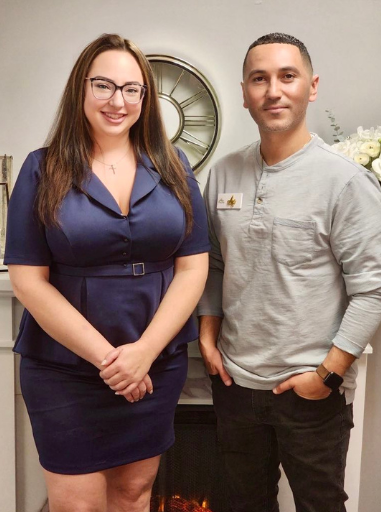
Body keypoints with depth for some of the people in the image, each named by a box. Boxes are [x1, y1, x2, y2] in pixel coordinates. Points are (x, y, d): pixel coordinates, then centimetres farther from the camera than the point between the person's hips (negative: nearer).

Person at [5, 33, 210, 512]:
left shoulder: (172, 168, 2)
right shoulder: (44, 170, -4)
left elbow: (193, 267, -1)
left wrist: (144, 351, -12)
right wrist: (107, 357, -14)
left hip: (158, 363, 2)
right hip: (64, 371, -2)